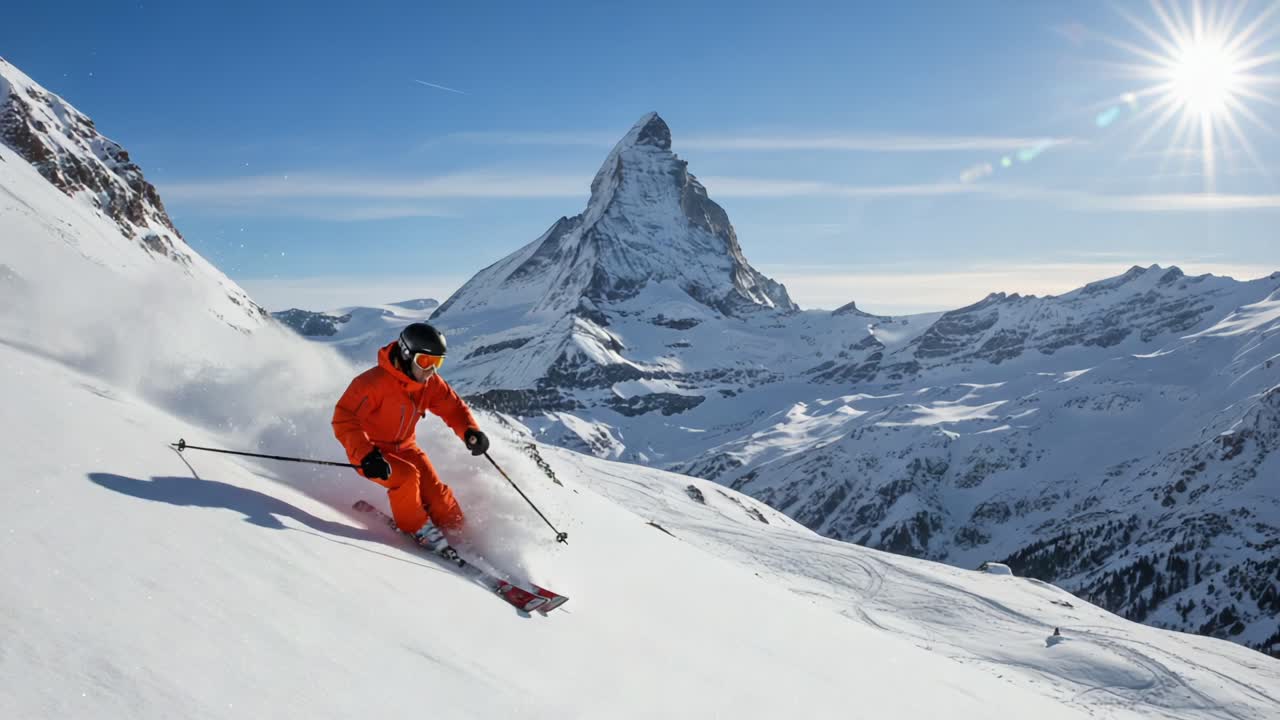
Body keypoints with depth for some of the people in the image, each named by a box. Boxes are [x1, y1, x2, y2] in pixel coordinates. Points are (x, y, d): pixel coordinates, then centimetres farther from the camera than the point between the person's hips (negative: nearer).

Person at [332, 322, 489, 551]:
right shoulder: (375, 381, -28)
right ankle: (418, 528, -8)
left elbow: (453, 408, 3)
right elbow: (344, 418, -29)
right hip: (371, 453, -5)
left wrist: (470, 431, -20)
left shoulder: (431, 383, -8)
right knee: (406, 476, -32)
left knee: (439, 499, -9)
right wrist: (366, 455, -41)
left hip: (404, 448, 6)